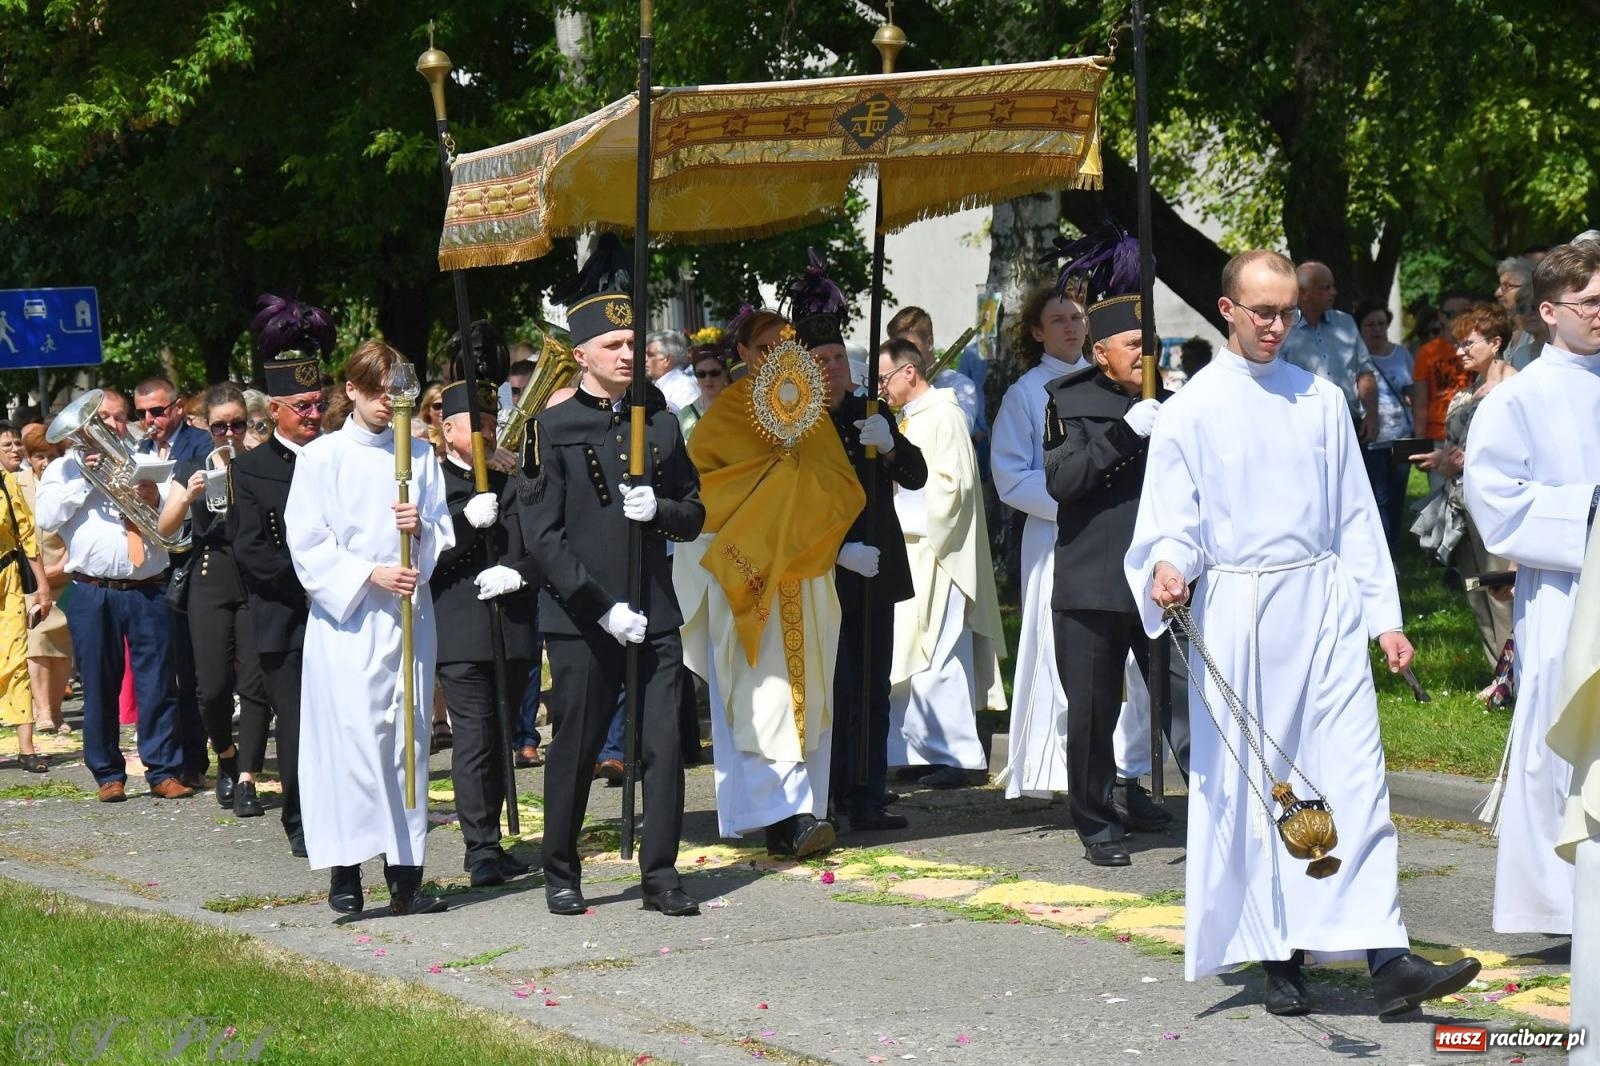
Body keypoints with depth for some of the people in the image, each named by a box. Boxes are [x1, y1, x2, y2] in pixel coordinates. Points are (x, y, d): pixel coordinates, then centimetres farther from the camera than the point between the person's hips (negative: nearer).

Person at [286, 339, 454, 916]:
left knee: (408, 736, 2)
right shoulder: (320, 457, 1)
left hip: (408, 613, 3)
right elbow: (306, 545, -4)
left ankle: (405, 874, 4)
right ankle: (344, 871, -5)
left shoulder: (420, 454, 12)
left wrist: (420, 528, -9)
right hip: (345, 614, -3)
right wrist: (370, 575, -13)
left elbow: (444, 532, 14)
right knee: (351, 735, -10)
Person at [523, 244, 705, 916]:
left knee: (664, 748, -1)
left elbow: (693, 517, 16)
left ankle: (660, 874, 8)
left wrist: (660, 510, -8)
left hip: (655, 618, 3)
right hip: (581, 621, -3)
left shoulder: (661, 424, 11)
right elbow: (543, 537, -7)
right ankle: (561, 875, 19)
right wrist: (603, 608, -14)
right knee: (575, 751, 5)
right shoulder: (554, 429, -3)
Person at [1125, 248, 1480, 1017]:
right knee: (1250, 787, 2)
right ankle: (1278, 960, 11)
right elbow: (1173, 523, 1)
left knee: (1354, 774, -7)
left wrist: (1385, 615, 9)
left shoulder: (1322, 400, 11)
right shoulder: (1190, 411, 3)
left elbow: (1354, 514, 14)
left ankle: (1386, 961, -11)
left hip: (1323, 606, 2)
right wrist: (1168, 569, -22)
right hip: (1236, 612, -2)